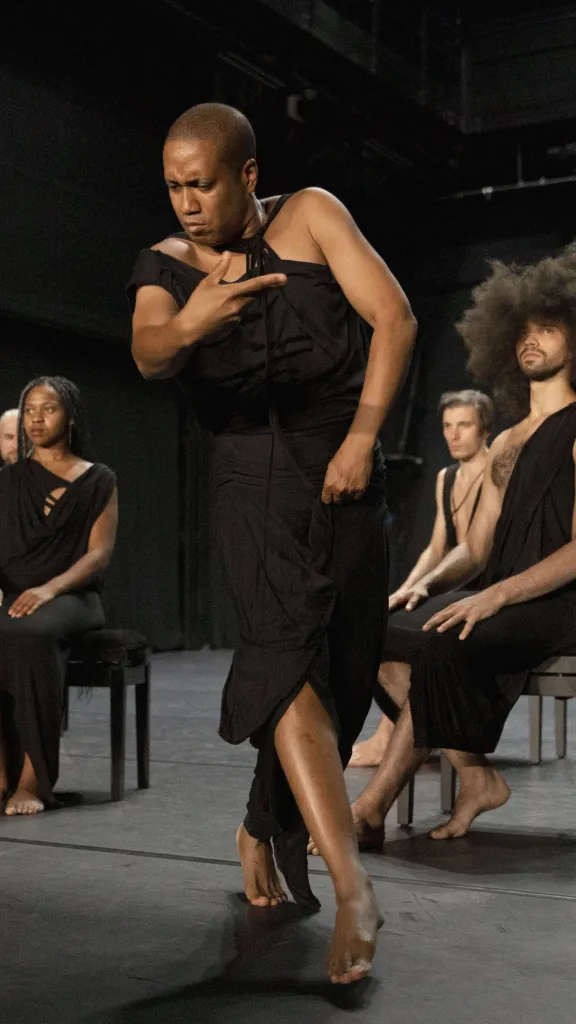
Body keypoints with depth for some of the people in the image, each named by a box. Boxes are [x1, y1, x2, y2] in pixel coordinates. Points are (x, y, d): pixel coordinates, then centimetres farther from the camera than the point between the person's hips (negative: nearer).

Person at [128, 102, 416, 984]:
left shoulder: (311, 216, 3)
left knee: (340, 676, 3)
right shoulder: (167, 265, 5)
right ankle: (353, 885, -28)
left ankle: (261, 831, 27)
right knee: (288, 644, -23)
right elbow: (147, 354, -15)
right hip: (254, 477, -1)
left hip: (345, 473, 1)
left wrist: (362, 435, -15)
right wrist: (187, 324, -39)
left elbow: (394, 318, -5)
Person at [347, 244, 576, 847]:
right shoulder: (505, 446, 22)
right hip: (501, 606, 7)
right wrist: (425, 585, -2)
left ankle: (375, 805, -23)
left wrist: (497, 594, -24)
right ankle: (475, 779, -13)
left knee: (440, 645, -32)